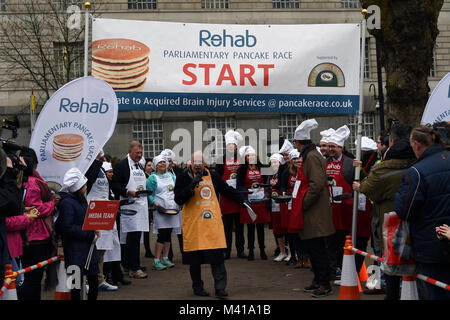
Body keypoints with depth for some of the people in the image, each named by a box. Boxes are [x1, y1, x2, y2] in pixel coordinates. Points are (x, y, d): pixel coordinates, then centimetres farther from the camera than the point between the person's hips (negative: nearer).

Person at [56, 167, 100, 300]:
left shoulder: (81, 200, 13)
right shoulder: (67, 202, -15)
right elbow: (68, 228, -20)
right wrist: (90, 233, -17)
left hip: (88, 247, 8)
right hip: (75, 249, -8)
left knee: (94, 281, 9)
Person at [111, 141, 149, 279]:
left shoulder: (140, 166, 20)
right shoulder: (121, 165, -6)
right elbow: (115, 185, -11)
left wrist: (144, 191, 10)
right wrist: (128, 192, -21)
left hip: (142, 204, 8)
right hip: (129, 204, -8)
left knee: (136, 235, 8)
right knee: (133, 235, -11)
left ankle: (128, 264, 17)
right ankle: (134, 268, -10)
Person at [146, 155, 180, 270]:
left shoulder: (171, 175, 14)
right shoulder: (152, 178, -3)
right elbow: (149, 194, -6)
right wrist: (156, 204, -18)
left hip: (173, 208, 6)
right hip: (161, 209, -6)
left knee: (168, 234, 9)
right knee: (162, 234, -12)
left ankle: (165, 258, 17)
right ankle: (156, 261, -8)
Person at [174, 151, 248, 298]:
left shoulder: (213, 176, 12)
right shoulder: (184, 178, 1)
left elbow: (227, 190, 23)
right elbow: (178, 199, -10)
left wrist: (241, 200, 19)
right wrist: (192, 186, -19)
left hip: (213, 221, 2)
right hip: (193, 224, -2)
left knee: (217, 255, -5)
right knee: (195, 258, 5)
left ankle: (220, 287, -4)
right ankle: (198, 287, 20)